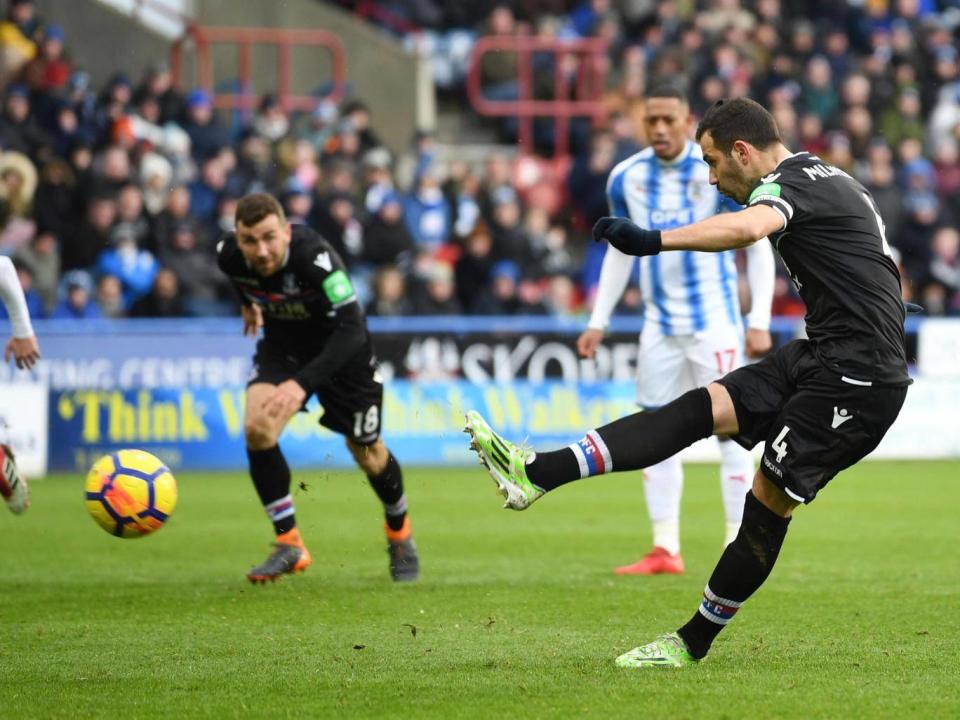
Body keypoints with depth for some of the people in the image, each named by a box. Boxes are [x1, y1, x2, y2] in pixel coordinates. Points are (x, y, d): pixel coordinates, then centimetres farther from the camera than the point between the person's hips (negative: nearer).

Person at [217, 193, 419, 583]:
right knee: (257, 429, -21)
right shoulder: (229, 254, -23)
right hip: (282, 343, 3)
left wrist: (303, 384, -53)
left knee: (366, 452, 9)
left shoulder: (313, 255, -39)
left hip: (340, 346, -3)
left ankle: (400, 535, 39)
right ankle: (289, 544, -9)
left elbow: (350, 329, -43)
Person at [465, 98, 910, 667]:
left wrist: (652, 240, -47)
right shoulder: (833, 181, 18)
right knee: (699, 410, -2)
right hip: (819, 360, 10)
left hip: (854, 379, -10)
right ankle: (540, 474, -11)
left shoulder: (791, 184, -14)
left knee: (769, 502, -6)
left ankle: (694, 642, 2)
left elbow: (747, 228, -38)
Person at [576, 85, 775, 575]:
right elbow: (619, 252, 15)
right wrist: (598, 321, 11)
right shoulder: (626, 177, 3)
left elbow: (758, 247, -6)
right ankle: (665, 550, 10)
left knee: (729, 430, -7)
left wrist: (759, 322, -13)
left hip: (714, 322, -5)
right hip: (660, 326, 5)